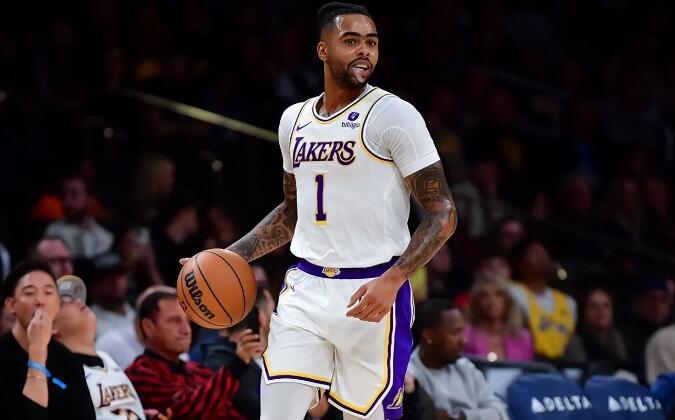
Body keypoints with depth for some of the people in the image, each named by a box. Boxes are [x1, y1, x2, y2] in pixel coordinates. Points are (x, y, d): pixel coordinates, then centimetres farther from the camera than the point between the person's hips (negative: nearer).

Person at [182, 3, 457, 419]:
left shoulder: (394, 115, -8)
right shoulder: (295, 120, 11)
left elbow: (443, 213, -10)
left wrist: (391, 281, -23)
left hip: (371, 295, -5)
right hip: (306, 289, 5)